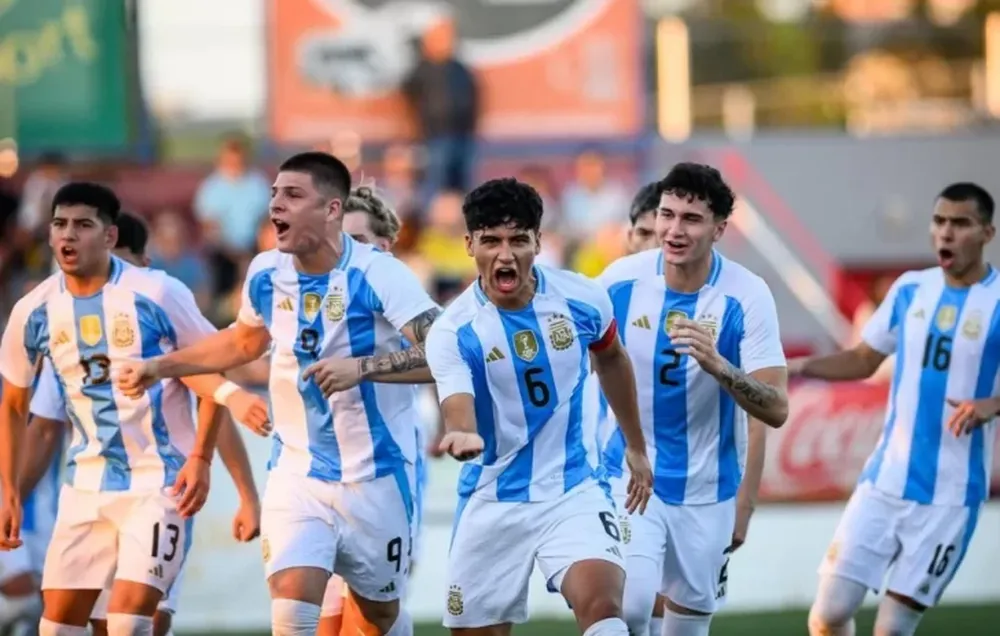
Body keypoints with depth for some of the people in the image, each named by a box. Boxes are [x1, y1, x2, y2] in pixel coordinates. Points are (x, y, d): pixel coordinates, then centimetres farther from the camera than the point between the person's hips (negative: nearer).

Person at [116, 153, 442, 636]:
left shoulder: (378, 275, -18)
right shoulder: (266, 274, 0)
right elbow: (244, 341, 22)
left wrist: (361, 367, -37)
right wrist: (159, 367, 16)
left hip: (374, 476, -3)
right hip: (298, 472, 3)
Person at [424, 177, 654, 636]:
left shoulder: (581, 298, -7)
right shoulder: (452, 331, -14)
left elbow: (611, 359, 16)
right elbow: (458, 414, -29)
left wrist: (636, 446, 23)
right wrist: (462, 437, -54)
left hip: (572, 492, 0)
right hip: (491, 502, 0)